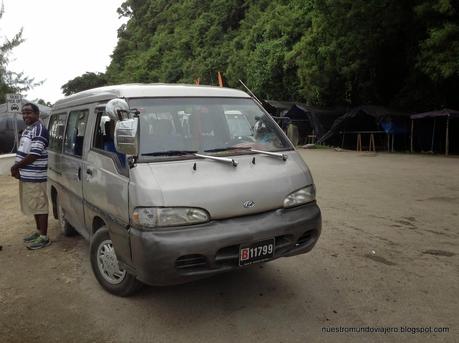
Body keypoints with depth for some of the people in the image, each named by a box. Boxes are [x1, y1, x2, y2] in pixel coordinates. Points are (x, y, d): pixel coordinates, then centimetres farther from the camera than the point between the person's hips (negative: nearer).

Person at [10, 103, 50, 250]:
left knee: (40, 206, -3)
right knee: (35, 205, 17)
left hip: (35, 177, -10)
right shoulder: (27, 129, 16)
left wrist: (16, 166, -11)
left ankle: (44, 237, 4)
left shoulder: (39, 129, -15)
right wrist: (17, 168, 4)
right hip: (26, 176, 10)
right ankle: (39, 231, 29)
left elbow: (34, 155, -22)